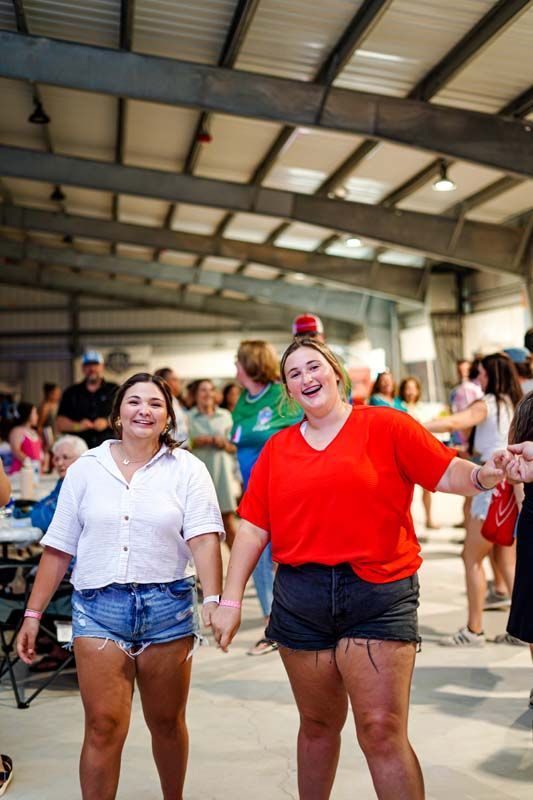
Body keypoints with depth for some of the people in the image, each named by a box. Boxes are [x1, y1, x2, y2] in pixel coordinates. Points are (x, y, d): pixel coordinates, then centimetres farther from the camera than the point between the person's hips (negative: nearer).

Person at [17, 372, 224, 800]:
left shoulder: (187, 469, 1)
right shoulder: (86, 469, 6)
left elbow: (204, 538, -10)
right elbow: (58, 548, 7)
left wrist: (213, 600, -24)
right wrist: (33, 614, 6)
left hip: (167, 605, 0)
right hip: (98, 605, 0)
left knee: (167, 722, 13)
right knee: (103, 726, -4)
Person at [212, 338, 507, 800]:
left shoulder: (386, 426, -1)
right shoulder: (277, 448, 8)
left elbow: (447, 474, -5)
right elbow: (253, 526, 6)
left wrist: (484, 475, -26)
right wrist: (231, 600, 4)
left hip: (378, 596, -3)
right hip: (300, 600, 4)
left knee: (383, 731, -6)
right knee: (318, 726, 18)